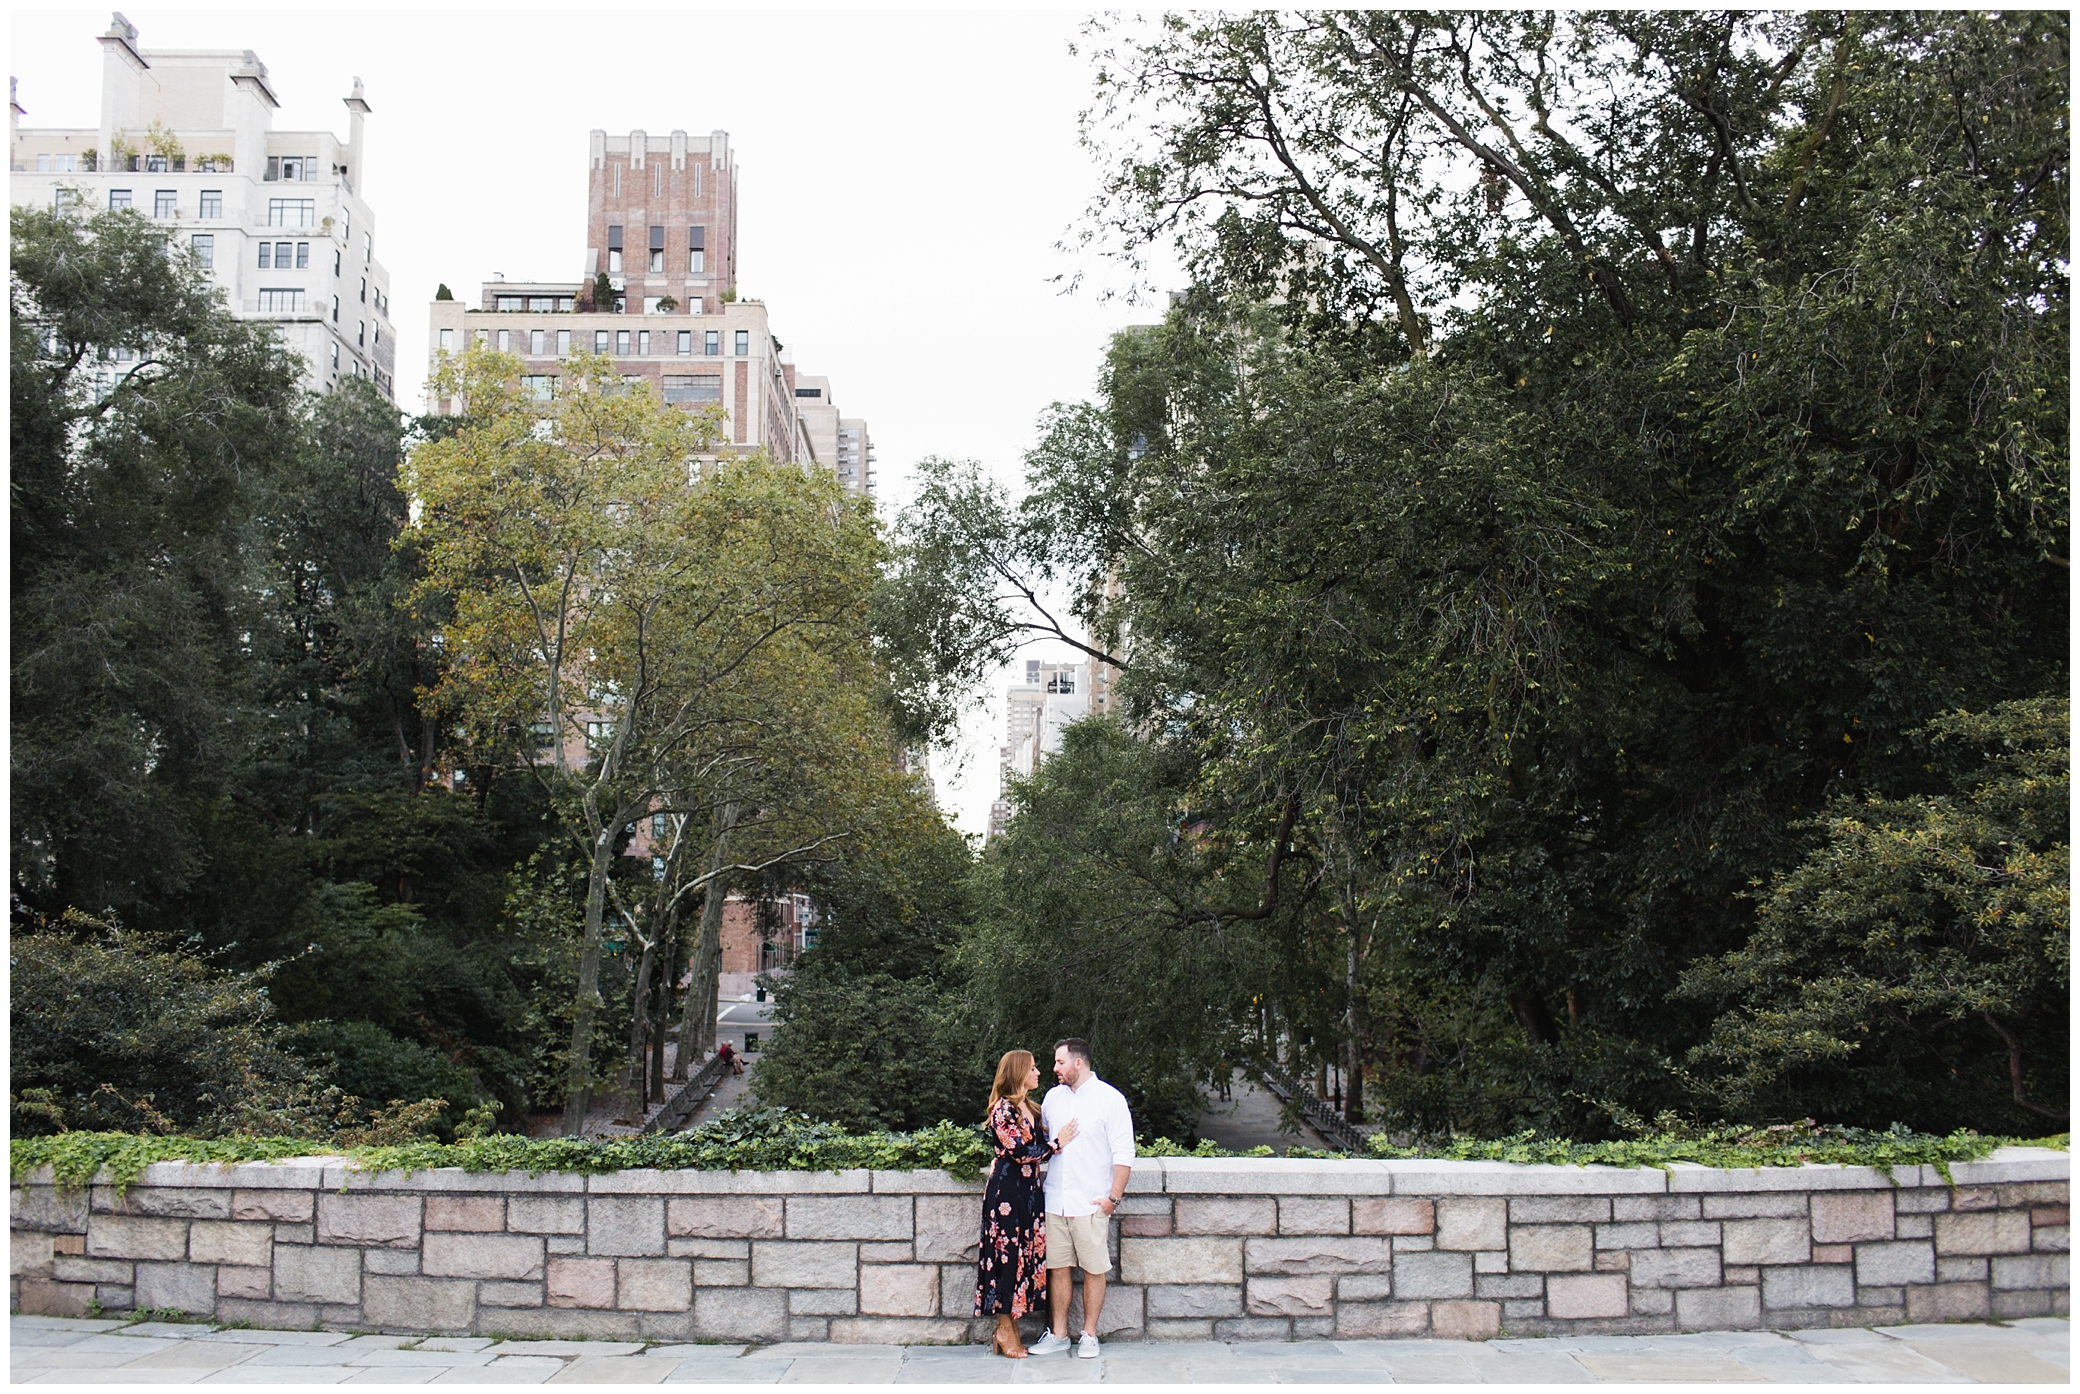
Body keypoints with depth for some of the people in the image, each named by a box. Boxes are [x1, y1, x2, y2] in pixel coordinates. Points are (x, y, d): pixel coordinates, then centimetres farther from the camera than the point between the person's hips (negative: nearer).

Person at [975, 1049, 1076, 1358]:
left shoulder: (1029, 1107, 14)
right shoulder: (1003, 1109, -13)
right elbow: (1020, 1151, -18)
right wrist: (1058, 1143, -9)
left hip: (1028, 1190, 9)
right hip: (1006, 1190, -8)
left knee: (1026, 1253, 8)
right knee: (1007, 1254, -2)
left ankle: (1011, 1325, 15)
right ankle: (1005, 1329, 7)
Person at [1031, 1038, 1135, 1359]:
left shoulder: (1110, 1099, -4)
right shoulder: (1053, 1097, 11)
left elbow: (1123, 1153, -5)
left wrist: (1114, 1197, -10)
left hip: (1091, 1203, -4)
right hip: (1055, 1200, 4)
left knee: (1094, 1269, 2)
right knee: (1057, 1268, 7)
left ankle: (1089, 1335, 12)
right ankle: (1058, 1333, 17)